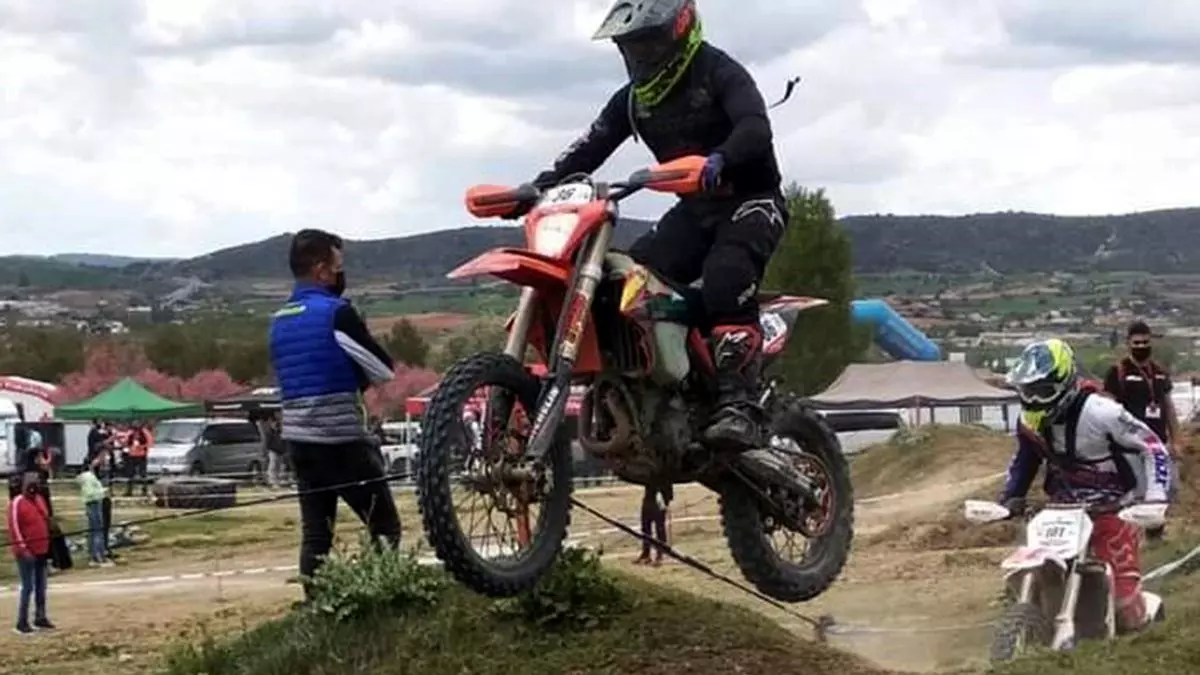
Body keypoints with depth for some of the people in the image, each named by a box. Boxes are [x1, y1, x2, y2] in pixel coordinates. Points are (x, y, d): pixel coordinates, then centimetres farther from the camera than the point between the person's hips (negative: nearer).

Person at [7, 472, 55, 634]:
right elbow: (14, 527, -16)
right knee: (28, 587, -8)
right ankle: (22, 623, -2)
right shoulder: (17, 503, -12)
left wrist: (48, 546, 19)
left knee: (41, 586, 13)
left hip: (41, 551, 8)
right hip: (27, 553, -8)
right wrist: (22, 548, -20)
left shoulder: (40, 500, 12)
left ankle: (40, 618, 22)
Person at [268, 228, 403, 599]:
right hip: (342, 439, -8)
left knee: (315, 533, 8)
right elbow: (385, 369, -8)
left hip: (299, 439, 8)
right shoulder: (336, 312, -12)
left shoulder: (279, 321, 12)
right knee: (385, 528, -1)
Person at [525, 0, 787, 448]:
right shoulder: (633, 99, 9)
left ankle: (739, 404, -41)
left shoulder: (718, 72, -11)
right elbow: (588, 150, 3)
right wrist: (539, 187, -14)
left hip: (751, 201, -7)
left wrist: (719, 160, -50)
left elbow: (756, 128, -29)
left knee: (726, 277, -35)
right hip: (695, 210, 7)